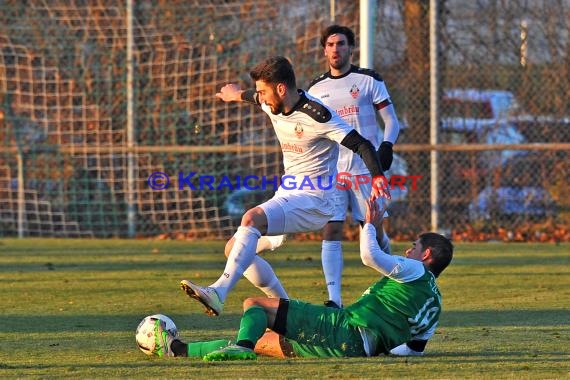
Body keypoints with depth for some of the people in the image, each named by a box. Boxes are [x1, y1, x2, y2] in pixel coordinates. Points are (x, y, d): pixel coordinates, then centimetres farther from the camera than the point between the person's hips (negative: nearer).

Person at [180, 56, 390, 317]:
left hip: (313, 201, -10)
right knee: (236, 248, 2)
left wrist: (378, 176, -39)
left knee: (251, 218, -32)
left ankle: (219, 292, -45)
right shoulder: (273, 106, 6)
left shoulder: (316, 116, -18)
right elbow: (259, 99, 33)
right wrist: (238, 95, 55)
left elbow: (362, 145, -22)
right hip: (287, 196, 10)